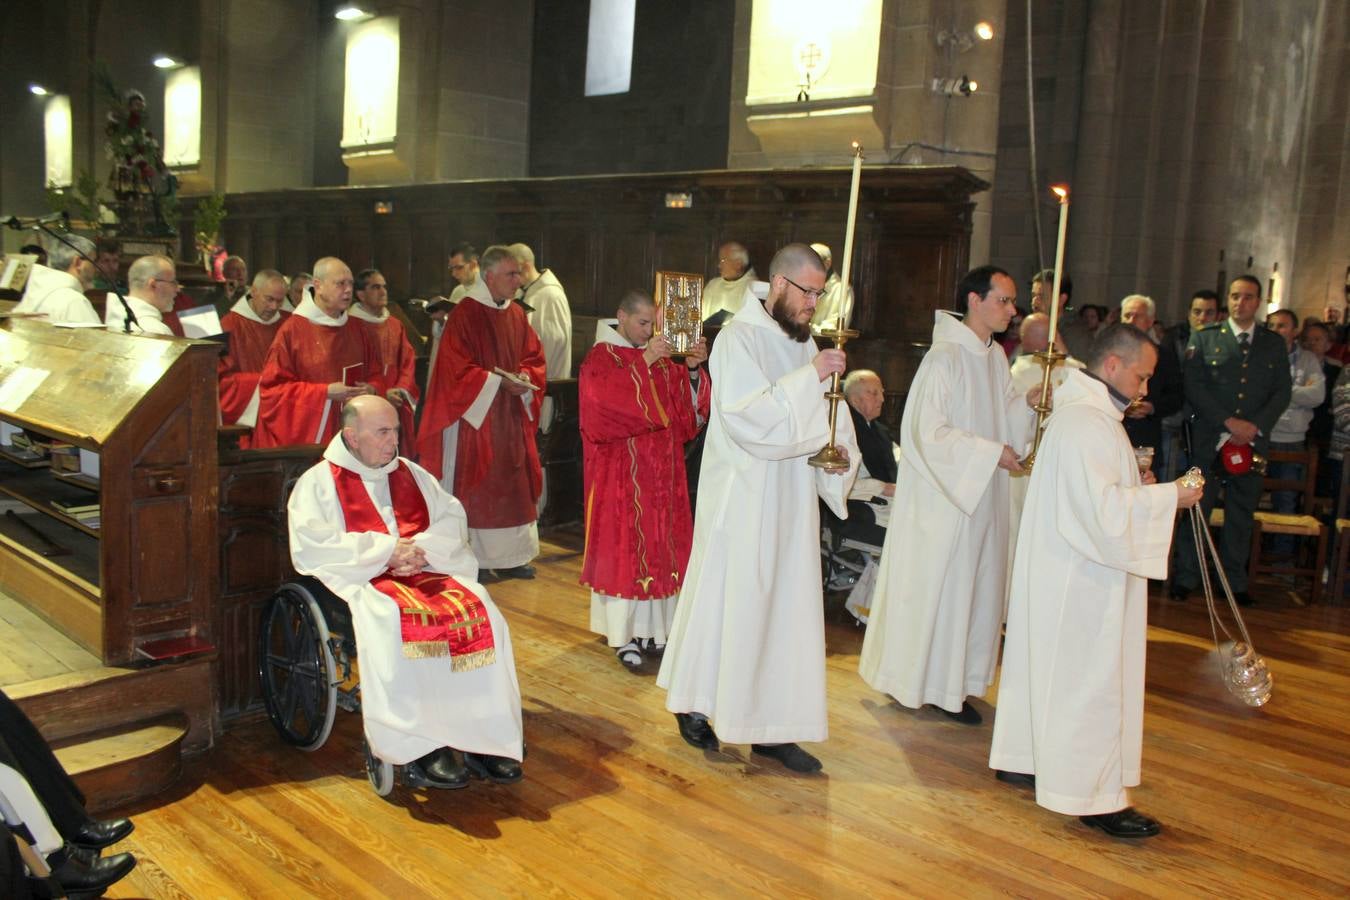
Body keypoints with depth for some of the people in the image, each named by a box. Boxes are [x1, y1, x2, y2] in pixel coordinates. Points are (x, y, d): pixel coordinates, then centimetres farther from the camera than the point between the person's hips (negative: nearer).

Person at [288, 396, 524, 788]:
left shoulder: (410, 473, 20)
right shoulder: (318, 482, 6)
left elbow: (452, 520, 12)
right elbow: (310, 547, -9)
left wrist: (421, 548, -10)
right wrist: (386, 549, -13)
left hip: (427, 570, 4)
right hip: (362, 579, -4)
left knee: (482, 617, -24)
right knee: (404, 628, -36)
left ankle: (484, 737, -20)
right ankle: (421, 747, -27)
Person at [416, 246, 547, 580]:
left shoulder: (517, 315, 11)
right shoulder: (465, 314, -10)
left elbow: (534, 356, 14)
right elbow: (457, 367, -15)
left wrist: (524, 377, -7)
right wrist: (498, 381, -19)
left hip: (513, 416, 7)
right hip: (476, 415, -7)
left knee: (514, 483, 8)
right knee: (476, 485, -3)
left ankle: (510, 556, 16)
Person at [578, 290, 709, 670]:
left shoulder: (660, 358, 13)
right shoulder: (600, 357, -4)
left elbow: (686, 407, 9)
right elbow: (605, 400, -23)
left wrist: (691, 369, -7)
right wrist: (644, 361, -24)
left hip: (661, 470, 6)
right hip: (621, 472, -6)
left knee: (659, 545, 7)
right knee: (623, 546, -4)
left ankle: (651, 628, 15)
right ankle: (624, 635, 2)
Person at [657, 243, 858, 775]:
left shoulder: (803, 342, 10)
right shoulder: (740, 338, -12)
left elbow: (822, 416, 16)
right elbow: (745, 416, -25)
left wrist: (839, 450, -4)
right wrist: (810, 376, -27)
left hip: (790, 501, 7)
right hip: (741, 500, -7)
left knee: (788, 608, 9)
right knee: (726, 600, 4)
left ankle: (770, 727, 18)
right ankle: (693, 703, 25)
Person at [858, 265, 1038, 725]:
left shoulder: (995, 356, 9)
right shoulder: (944, 358, -17)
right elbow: (930, 432, -20)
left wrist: (1028, 401, -3)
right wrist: (991, 453, -18)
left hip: (983, 496, 9)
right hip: (943, 496, -8)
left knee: (976, 586, 13)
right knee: (934, 587, 1)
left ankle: (955, 682, 25)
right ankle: (919, 680, 16)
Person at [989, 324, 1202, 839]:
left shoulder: (1086, 412, 13)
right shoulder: (1085, 422, -21)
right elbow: (1101, 506, -26)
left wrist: (1135, 486, 8)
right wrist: (1166, 497, -17)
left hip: (1066, 571, 11)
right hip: (1080, 578, -11)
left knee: (1046, 667, 17)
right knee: (1088, 678, -3)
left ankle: (1021, 760, 29)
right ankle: (1092, 795, 6)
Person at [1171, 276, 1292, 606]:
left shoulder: (1274, 344, 12)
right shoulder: (1204, 338, 4)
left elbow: (1283, 392, 8)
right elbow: (1193, 385, -4)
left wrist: (1256, 426, -8)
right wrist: (1228, 422, -12)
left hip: (1253, 441, 2)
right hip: (1209, 440, -2)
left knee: (1241, 514, 7)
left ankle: (1235, 582, 16)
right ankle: (1186, 579, 7)